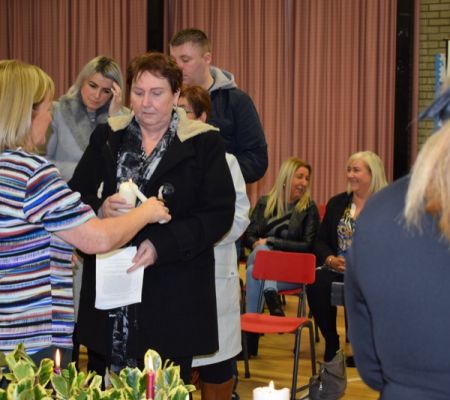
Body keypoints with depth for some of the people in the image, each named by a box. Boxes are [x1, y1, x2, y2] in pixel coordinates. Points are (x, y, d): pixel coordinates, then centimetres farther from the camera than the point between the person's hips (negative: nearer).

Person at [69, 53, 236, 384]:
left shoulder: (203, 143, -1)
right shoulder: (106, 137, 10)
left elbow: (220, 213, -7)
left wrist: (163, 245, -19)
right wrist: (100, 209, -15)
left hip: (174, 294, -3)